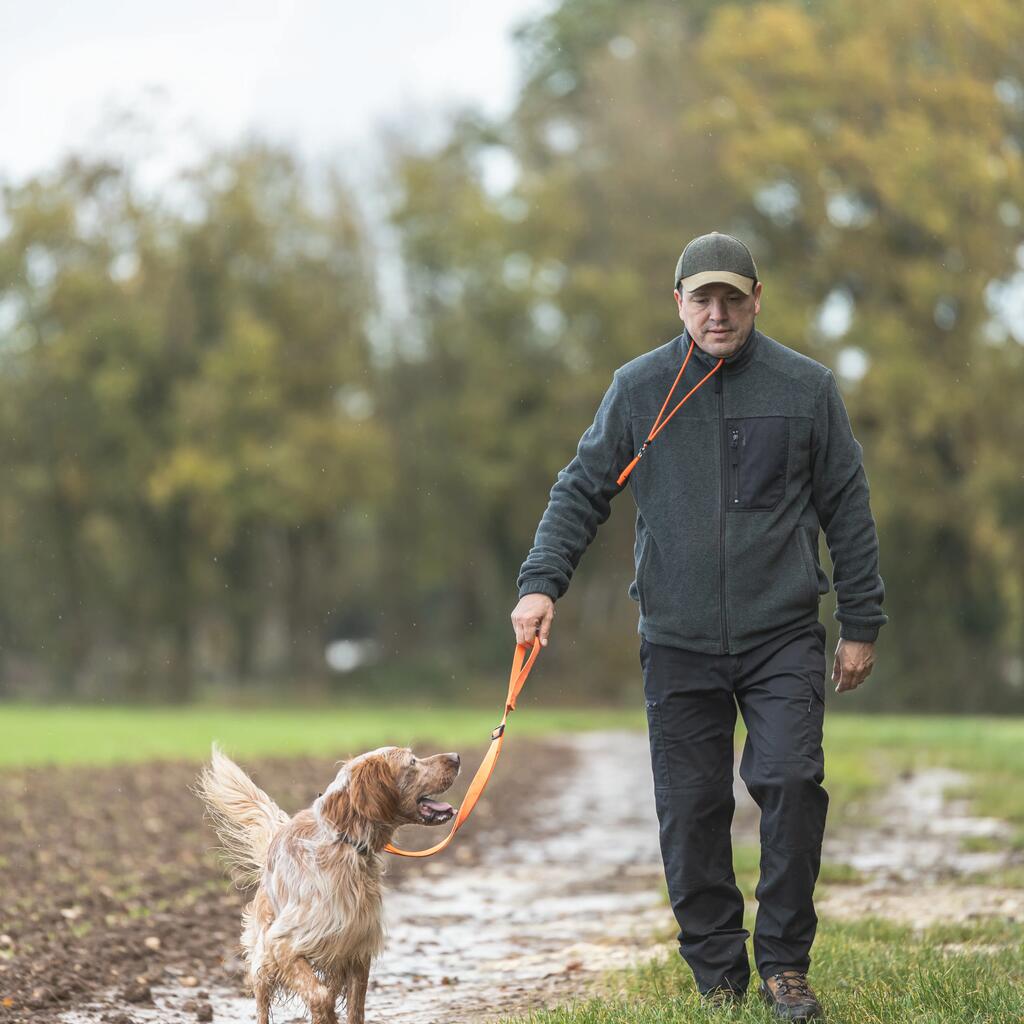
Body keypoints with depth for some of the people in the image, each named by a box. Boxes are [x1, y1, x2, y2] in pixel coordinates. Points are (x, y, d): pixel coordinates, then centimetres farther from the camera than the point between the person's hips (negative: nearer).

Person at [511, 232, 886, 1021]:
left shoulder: (806, 387, 3)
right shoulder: (639, 389, 4)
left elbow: (847, 510, 7)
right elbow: (582, 491, 8)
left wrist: (862, 625, 6)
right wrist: (542, 581, -5)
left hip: (784, 637, -1)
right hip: (678, 644, 1)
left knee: (792, 783, -14)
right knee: (692, 809, 2)